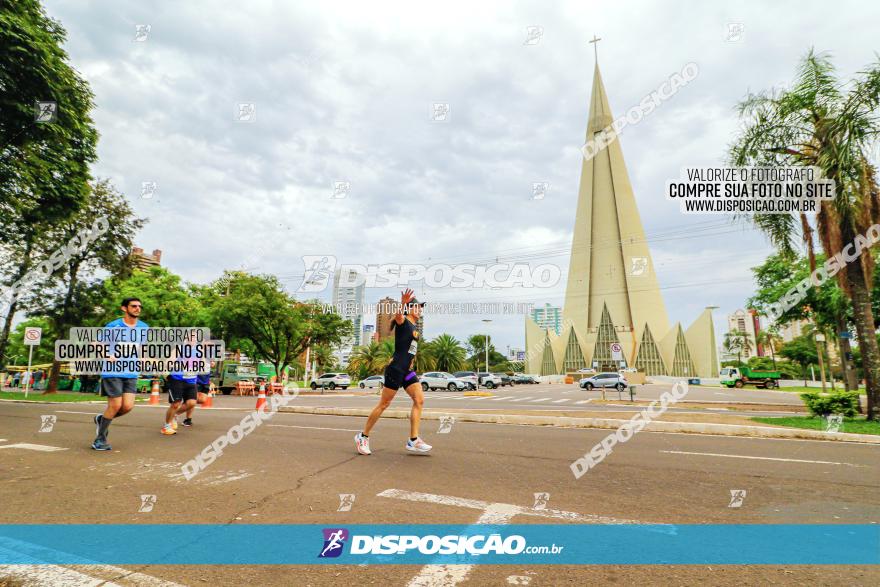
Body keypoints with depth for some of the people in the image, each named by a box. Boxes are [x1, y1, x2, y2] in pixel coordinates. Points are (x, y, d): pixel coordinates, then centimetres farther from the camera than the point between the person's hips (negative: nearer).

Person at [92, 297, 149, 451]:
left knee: (128, 406, -4)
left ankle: (102, 420, 27)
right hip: (112, 371, -4)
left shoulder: (144, 328, 6)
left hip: (131, 373, 4)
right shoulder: (112, 326, -5)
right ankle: (100, 438, 18)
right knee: (115, 405, -3)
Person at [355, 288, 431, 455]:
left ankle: (413, 440, -1)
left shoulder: (414, 327, 18)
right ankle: (363, 436, 13)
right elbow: (398, 315, -34)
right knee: (383, 404, -2)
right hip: (395, 369, -8)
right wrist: (402, 304, -53)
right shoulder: (402, 321, -8)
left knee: (419, 400, -4)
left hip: (408, 371, 8)